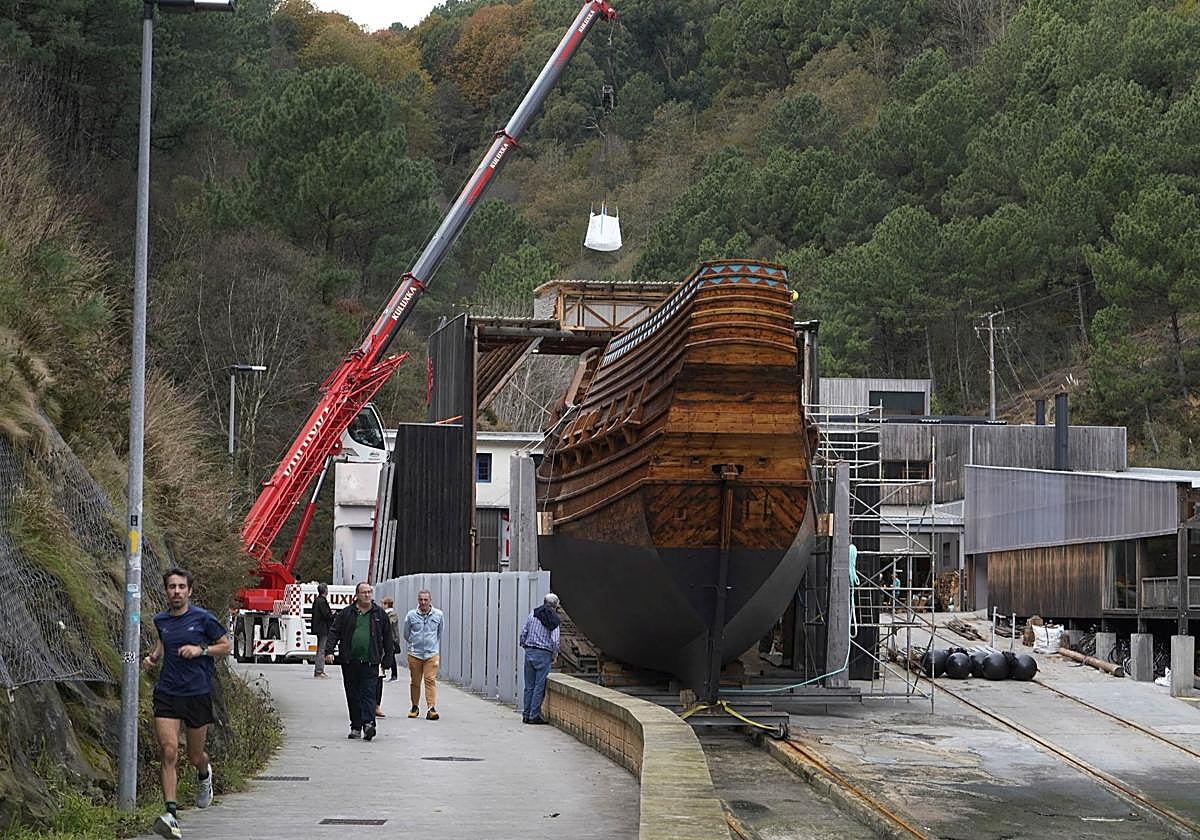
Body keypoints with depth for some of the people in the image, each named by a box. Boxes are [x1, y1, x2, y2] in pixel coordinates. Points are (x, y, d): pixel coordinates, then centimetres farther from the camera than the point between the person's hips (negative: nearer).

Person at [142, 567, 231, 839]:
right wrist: (153, 657, 9)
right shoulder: (160, 620, 7)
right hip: (166, 693, 2)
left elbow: (226, 646, 3)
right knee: (169, 752, -13)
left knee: (195, 756, 10)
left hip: (198, 694, -2)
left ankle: (204, 774, 49)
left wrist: (201, 650, -13)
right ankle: (171, 814, -16)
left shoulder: (203, 618, -5)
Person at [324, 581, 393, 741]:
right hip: (349, 661, 1)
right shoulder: (346, 613, 7)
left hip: (370, 662, -1)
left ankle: (368, 723, -20)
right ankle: (356, 727, 12)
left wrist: (387, 655, 14)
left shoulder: (379, 613, 9)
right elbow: (334, 632, 5)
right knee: (353, 696, 6)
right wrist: (329, 651, -7)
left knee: (368, 693, -11)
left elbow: (387, 635, 16)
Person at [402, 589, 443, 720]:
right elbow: (406, 635, 13)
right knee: (415, 682, 7)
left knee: (430, 680, -11)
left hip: (431, 654, -1)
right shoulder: (411, 615, -1)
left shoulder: (438, 615, 2)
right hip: (414, 654, 1)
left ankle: (432, 708, -16)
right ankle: (415, 707, 22)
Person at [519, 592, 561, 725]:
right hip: (543, 654, -4)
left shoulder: (533, 614, 5)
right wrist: (555, 656, 2)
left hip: (529, 653, 4)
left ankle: (526, 715, 13)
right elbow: (555, 640, -12)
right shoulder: (554, 620, -5)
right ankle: (534, 716, 1)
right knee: (539, 686, 1)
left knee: (529, 686, 11)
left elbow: (523, 633, 5)